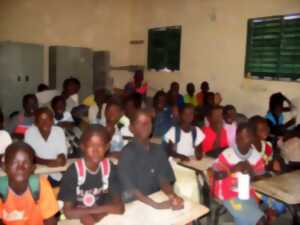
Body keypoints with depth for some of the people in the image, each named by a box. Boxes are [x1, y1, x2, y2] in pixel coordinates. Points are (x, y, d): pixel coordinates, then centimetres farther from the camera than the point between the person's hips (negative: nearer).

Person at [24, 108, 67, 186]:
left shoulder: (59, 131, -6)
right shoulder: (30, 132, -9)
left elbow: (62, 155, -8)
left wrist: (61, 159, -32)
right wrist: (47, 162, -29)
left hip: (55, 174, 1)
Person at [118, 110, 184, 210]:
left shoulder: (158, 150, 5)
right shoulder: (127, 152, -11)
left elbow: (164, 179, 1)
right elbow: (130, 188, -15)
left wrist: (173, 196, -19)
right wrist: (156, 205, -25)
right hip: (135, 204, -5)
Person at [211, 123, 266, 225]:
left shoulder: (256, 157, -3)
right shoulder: (227, 154, -15)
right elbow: (216, 176, -11)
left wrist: (251, 172, -18)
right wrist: (233, 169, -25)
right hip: (229, 194, -5)